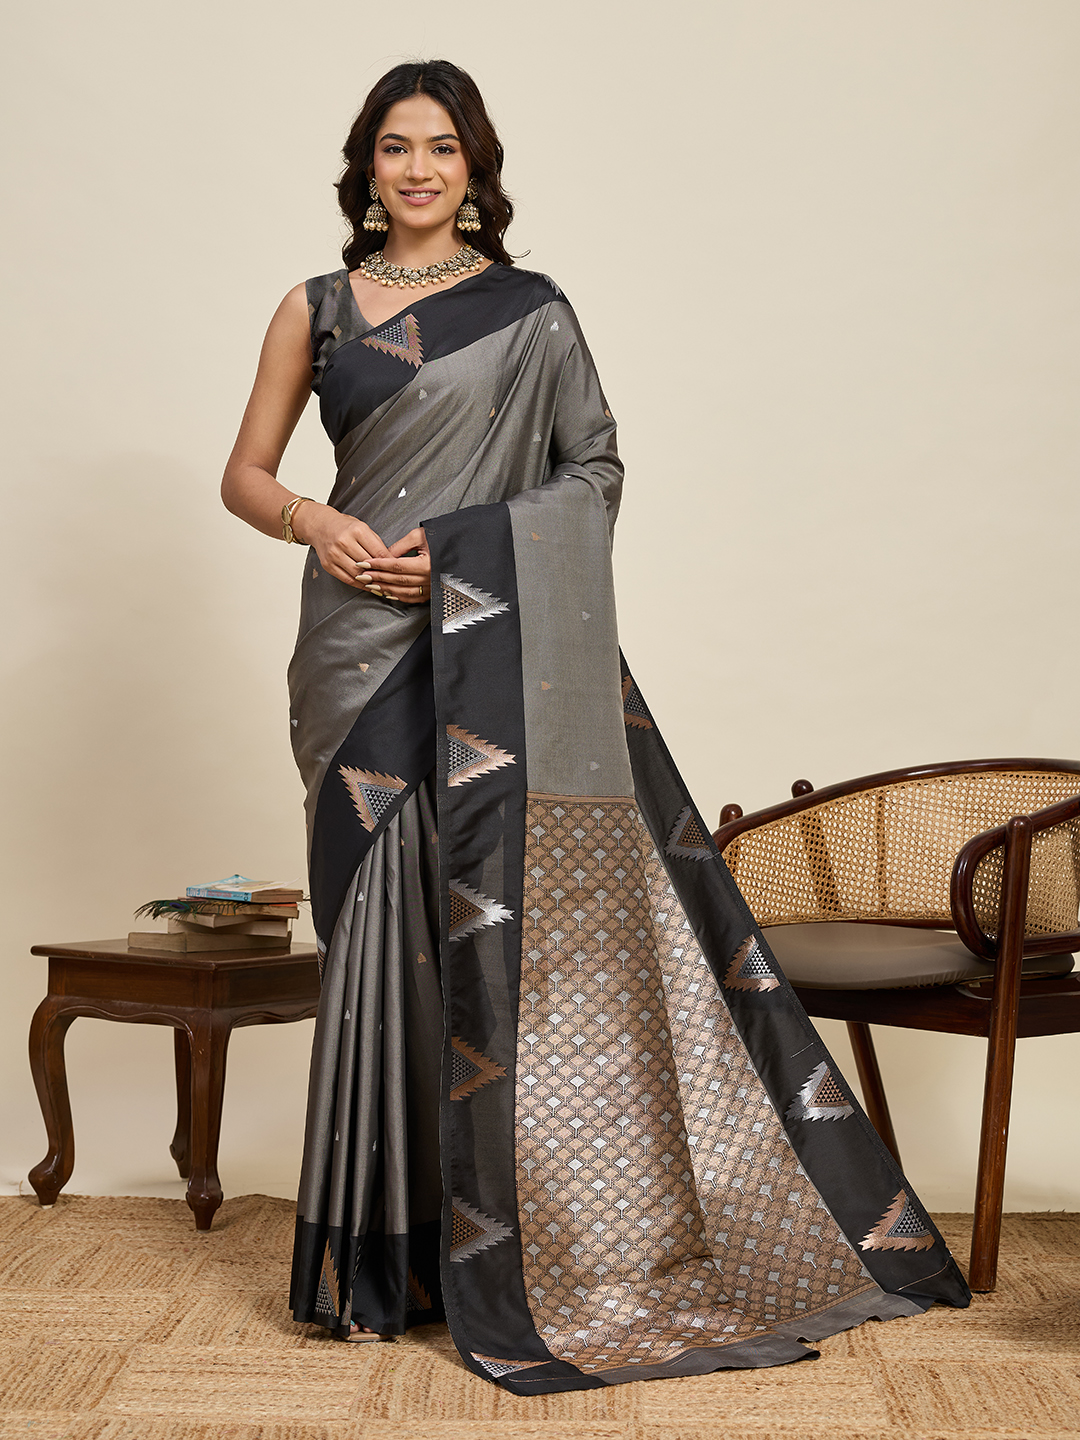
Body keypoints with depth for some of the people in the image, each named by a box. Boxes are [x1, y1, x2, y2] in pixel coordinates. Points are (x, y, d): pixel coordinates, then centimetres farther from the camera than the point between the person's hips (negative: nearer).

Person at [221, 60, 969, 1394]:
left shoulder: (531, 313, 6)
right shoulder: (315, 310, 12)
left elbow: (595, 471, 4)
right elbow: (245, 474, 12)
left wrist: (455, 548, -8)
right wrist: (313, 521, -9)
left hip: (503, 640, -2)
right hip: (364, 653, 2)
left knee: (516, 912, -5)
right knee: (385, 928, 4)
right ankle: (387, 1257, 18)